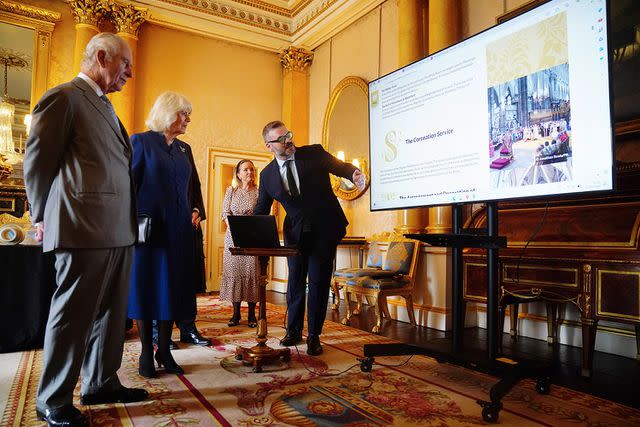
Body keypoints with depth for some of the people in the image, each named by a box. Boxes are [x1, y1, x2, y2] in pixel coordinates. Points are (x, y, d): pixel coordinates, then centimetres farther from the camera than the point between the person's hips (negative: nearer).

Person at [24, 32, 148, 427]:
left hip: (118, 230, 8)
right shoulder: (64, 98, -4)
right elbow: (37, 161, -4)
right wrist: (43, 218, 3)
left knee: (112, 312, 14)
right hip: (85, 228, -8)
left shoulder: (106, 107, 21)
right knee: (74, 314, 1)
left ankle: (102, 383, 28)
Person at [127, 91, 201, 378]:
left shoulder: (184, 149, 15)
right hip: (149, 227, -5)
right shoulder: (141, 142, -1)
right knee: (146, 285, 3)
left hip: (178, 229, 5)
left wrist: (195, 211, 3)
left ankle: (164, 350, 19)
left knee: (173, 287, 7)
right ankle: (147, 352, 15)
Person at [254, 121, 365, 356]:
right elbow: (260, 210, 8)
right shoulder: (267, 174, 3)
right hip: (295, 232, 3)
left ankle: (314, 336, 17)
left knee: (318, 281, 2)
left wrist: (354, 173, -30)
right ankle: (293, 331, 29)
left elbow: (341, 167, -5)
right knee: (295, 280, 11)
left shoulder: (314, 153, -4)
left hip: (324, 229, -2)